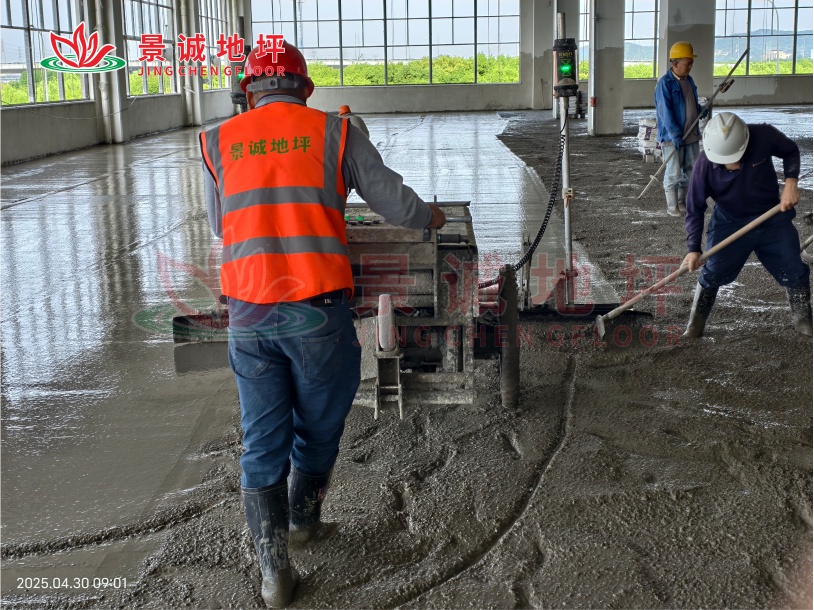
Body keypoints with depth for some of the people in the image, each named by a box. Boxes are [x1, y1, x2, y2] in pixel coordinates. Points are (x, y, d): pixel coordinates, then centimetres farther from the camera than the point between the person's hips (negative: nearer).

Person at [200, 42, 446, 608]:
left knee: (262, 441, 11)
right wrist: (429, 216, 27)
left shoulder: (218, 142, 8)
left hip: (249, 316, 2)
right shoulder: (334, 132, 2)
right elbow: (393, 199, 5)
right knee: (317, 429, 20)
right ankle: (303, 521, 40)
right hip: (318, 312, -2)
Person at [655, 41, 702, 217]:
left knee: (690, 171, 14)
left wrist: (701, 110, -1)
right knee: (674, 173, -1)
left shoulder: (689, 80, 11)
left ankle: (682, 202, 26)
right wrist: (675, 135, -25)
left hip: (692, 135, 8)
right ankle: (672, 206, 10)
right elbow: (665, 112, -20)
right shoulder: (665, 83, -14)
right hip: (672, 137, -8)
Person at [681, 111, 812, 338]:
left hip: (773, 219, 2)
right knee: (712, 273, -7)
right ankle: (695, 325, 11)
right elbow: (695, 210, -14)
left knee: (795, 272, 4)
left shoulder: (764, 137, -24)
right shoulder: (704, 166, -24)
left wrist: (791, 181, -18)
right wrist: (693, 248, -20)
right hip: (729, 223, -1)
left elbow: (791, 151, -1)